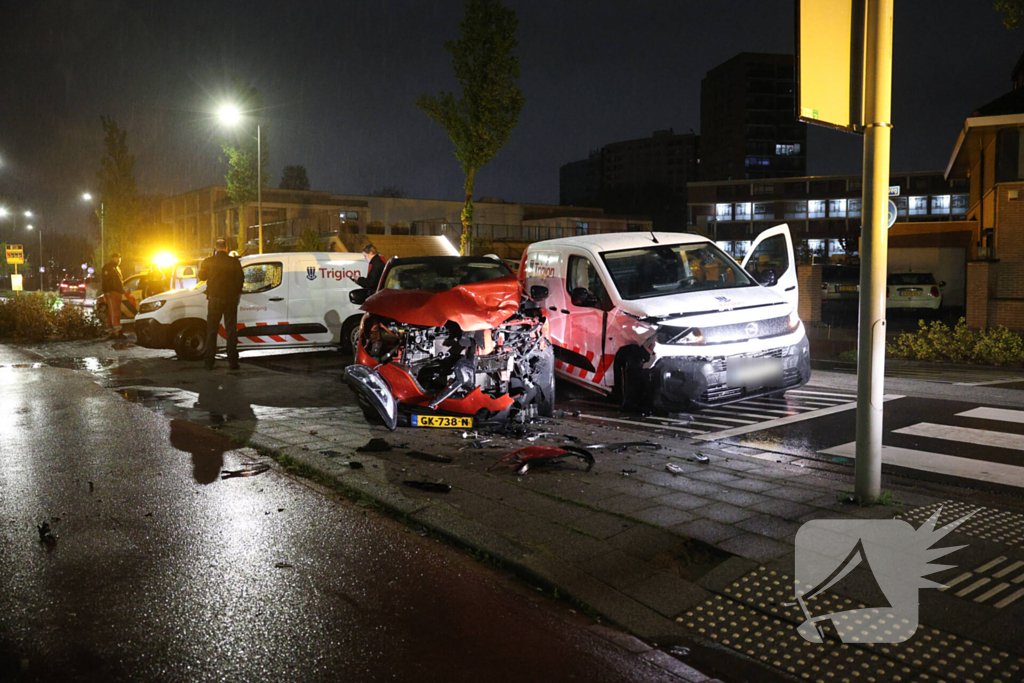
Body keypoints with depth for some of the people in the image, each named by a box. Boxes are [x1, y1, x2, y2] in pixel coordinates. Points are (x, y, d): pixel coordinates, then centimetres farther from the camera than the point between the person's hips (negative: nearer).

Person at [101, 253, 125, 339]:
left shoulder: (117, 268, 25)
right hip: (111, 293, -10)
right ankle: (118, 332, -27)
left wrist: (122, 291, 24)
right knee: (114, 312, -17)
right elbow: (105, 280, -14)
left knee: (116, 313, 8)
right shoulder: (108, 267, -4)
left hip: (118, 293, 10)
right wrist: (107, 292, -22)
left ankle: (112, 333, 11)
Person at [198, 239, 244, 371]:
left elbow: (202, 277, 11)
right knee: (231, 330, 6)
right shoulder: (234, 262, -5)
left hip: (214, 299, 0)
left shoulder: (208, 262, -4)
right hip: (231, 299, 0)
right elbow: (241, 279, -3)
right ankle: (233, 361, 4)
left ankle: (209, 361, 8)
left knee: (212, 331, 8)